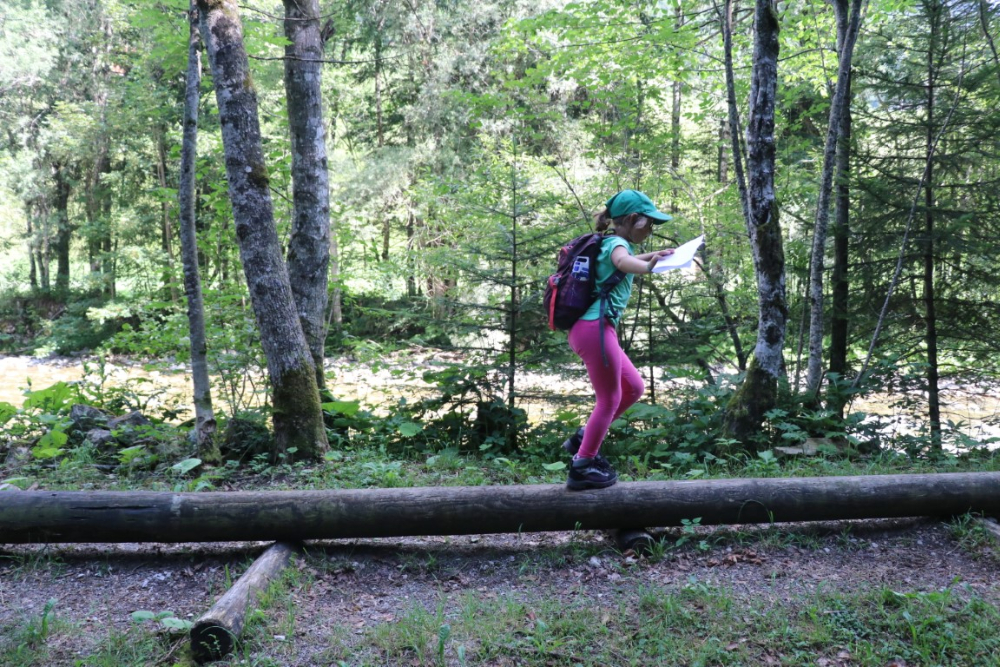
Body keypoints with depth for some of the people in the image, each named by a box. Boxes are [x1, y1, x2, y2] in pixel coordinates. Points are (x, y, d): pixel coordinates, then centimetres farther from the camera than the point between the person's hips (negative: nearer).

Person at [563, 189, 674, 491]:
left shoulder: (610, 243, 21)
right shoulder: (616, 242, -7)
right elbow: (623, 261, -35)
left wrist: (654, 255, 48)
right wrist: (649, 267, -54)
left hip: (591, 329, 10)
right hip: (595, 328, -10)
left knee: (634, 388, 16)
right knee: (609, 399, -1)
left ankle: (584, 439, 21)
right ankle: (582, 466, 7)